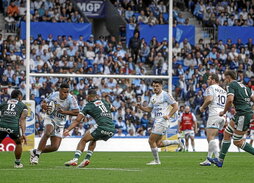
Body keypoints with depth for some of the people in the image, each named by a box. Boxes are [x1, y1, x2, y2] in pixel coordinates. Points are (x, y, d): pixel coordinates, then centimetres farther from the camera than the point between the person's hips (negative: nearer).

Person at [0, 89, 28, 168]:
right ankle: (17, 163, 34)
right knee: (18, 143, 27)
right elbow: (22, 119, 6)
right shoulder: (23, 106, 21)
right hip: (14, 126, -1)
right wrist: (23, 134, -4)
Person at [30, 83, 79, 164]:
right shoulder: (54, 95, -10)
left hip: (60, 123, 2)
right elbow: (44, 102, 4)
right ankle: (37, 155, -27)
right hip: (50, 118, -2)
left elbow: (76, 112, -20)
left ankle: (35, 152, 18)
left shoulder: (71, 99, -16)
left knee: (55, 147, -3)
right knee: (47, 133, -35)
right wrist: (43, 105, -21)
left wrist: (64, 112, -31)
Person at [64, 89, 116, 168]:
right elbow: (113, 109, 40)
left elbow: (77, 120, 4)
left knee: (83, 140, 8)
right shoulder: (104, 102, 21)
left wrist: (67, 129, 3)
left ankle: (75, 159, -8)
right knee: (93, 139, 30)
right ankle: (87, 159, 19)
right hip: (112, 130, 6)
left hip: (102, 127, -6)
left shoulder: (89, 106, 8)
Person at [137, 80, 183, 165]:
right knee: (159, 143, 8)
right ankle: (176, 142, 23)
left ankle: (156, 161, 3)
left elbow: (175, 106, -7)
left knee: (151, 140, -9)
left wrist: (169, 116, -16)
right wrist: (141, 107, 5)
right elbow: (149, 109, 25)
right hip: (157, 121, 9)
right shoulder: (153, 97, 17)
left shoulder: (165, 95, -8)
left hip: (162, 121, -9)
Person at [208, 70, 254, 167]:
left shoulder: (231, 85, -5)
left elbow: (230, 100, -20)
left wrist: (224, 112, -7)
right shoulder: (243, 86, 21)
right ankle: (220, 160, 15)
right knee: (227, 134, 13)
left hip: (243, 114, -9)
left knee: (237, 142, -3)